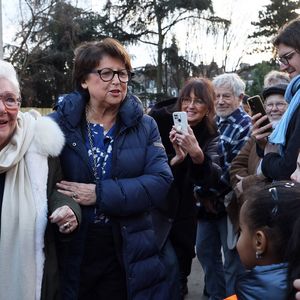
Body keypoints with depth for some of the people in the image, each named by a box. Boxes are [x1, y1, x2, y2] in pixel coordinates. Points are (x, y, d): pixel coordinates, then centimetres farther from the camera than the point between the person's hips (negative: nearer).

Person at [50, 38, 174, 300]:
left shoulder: (144, 125, 2)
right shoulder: (59, 123, -1)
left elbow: (161, 182, -10)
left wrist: (100, 194, -18)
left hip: (128, 256, 1)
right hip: (71, 254, -1)